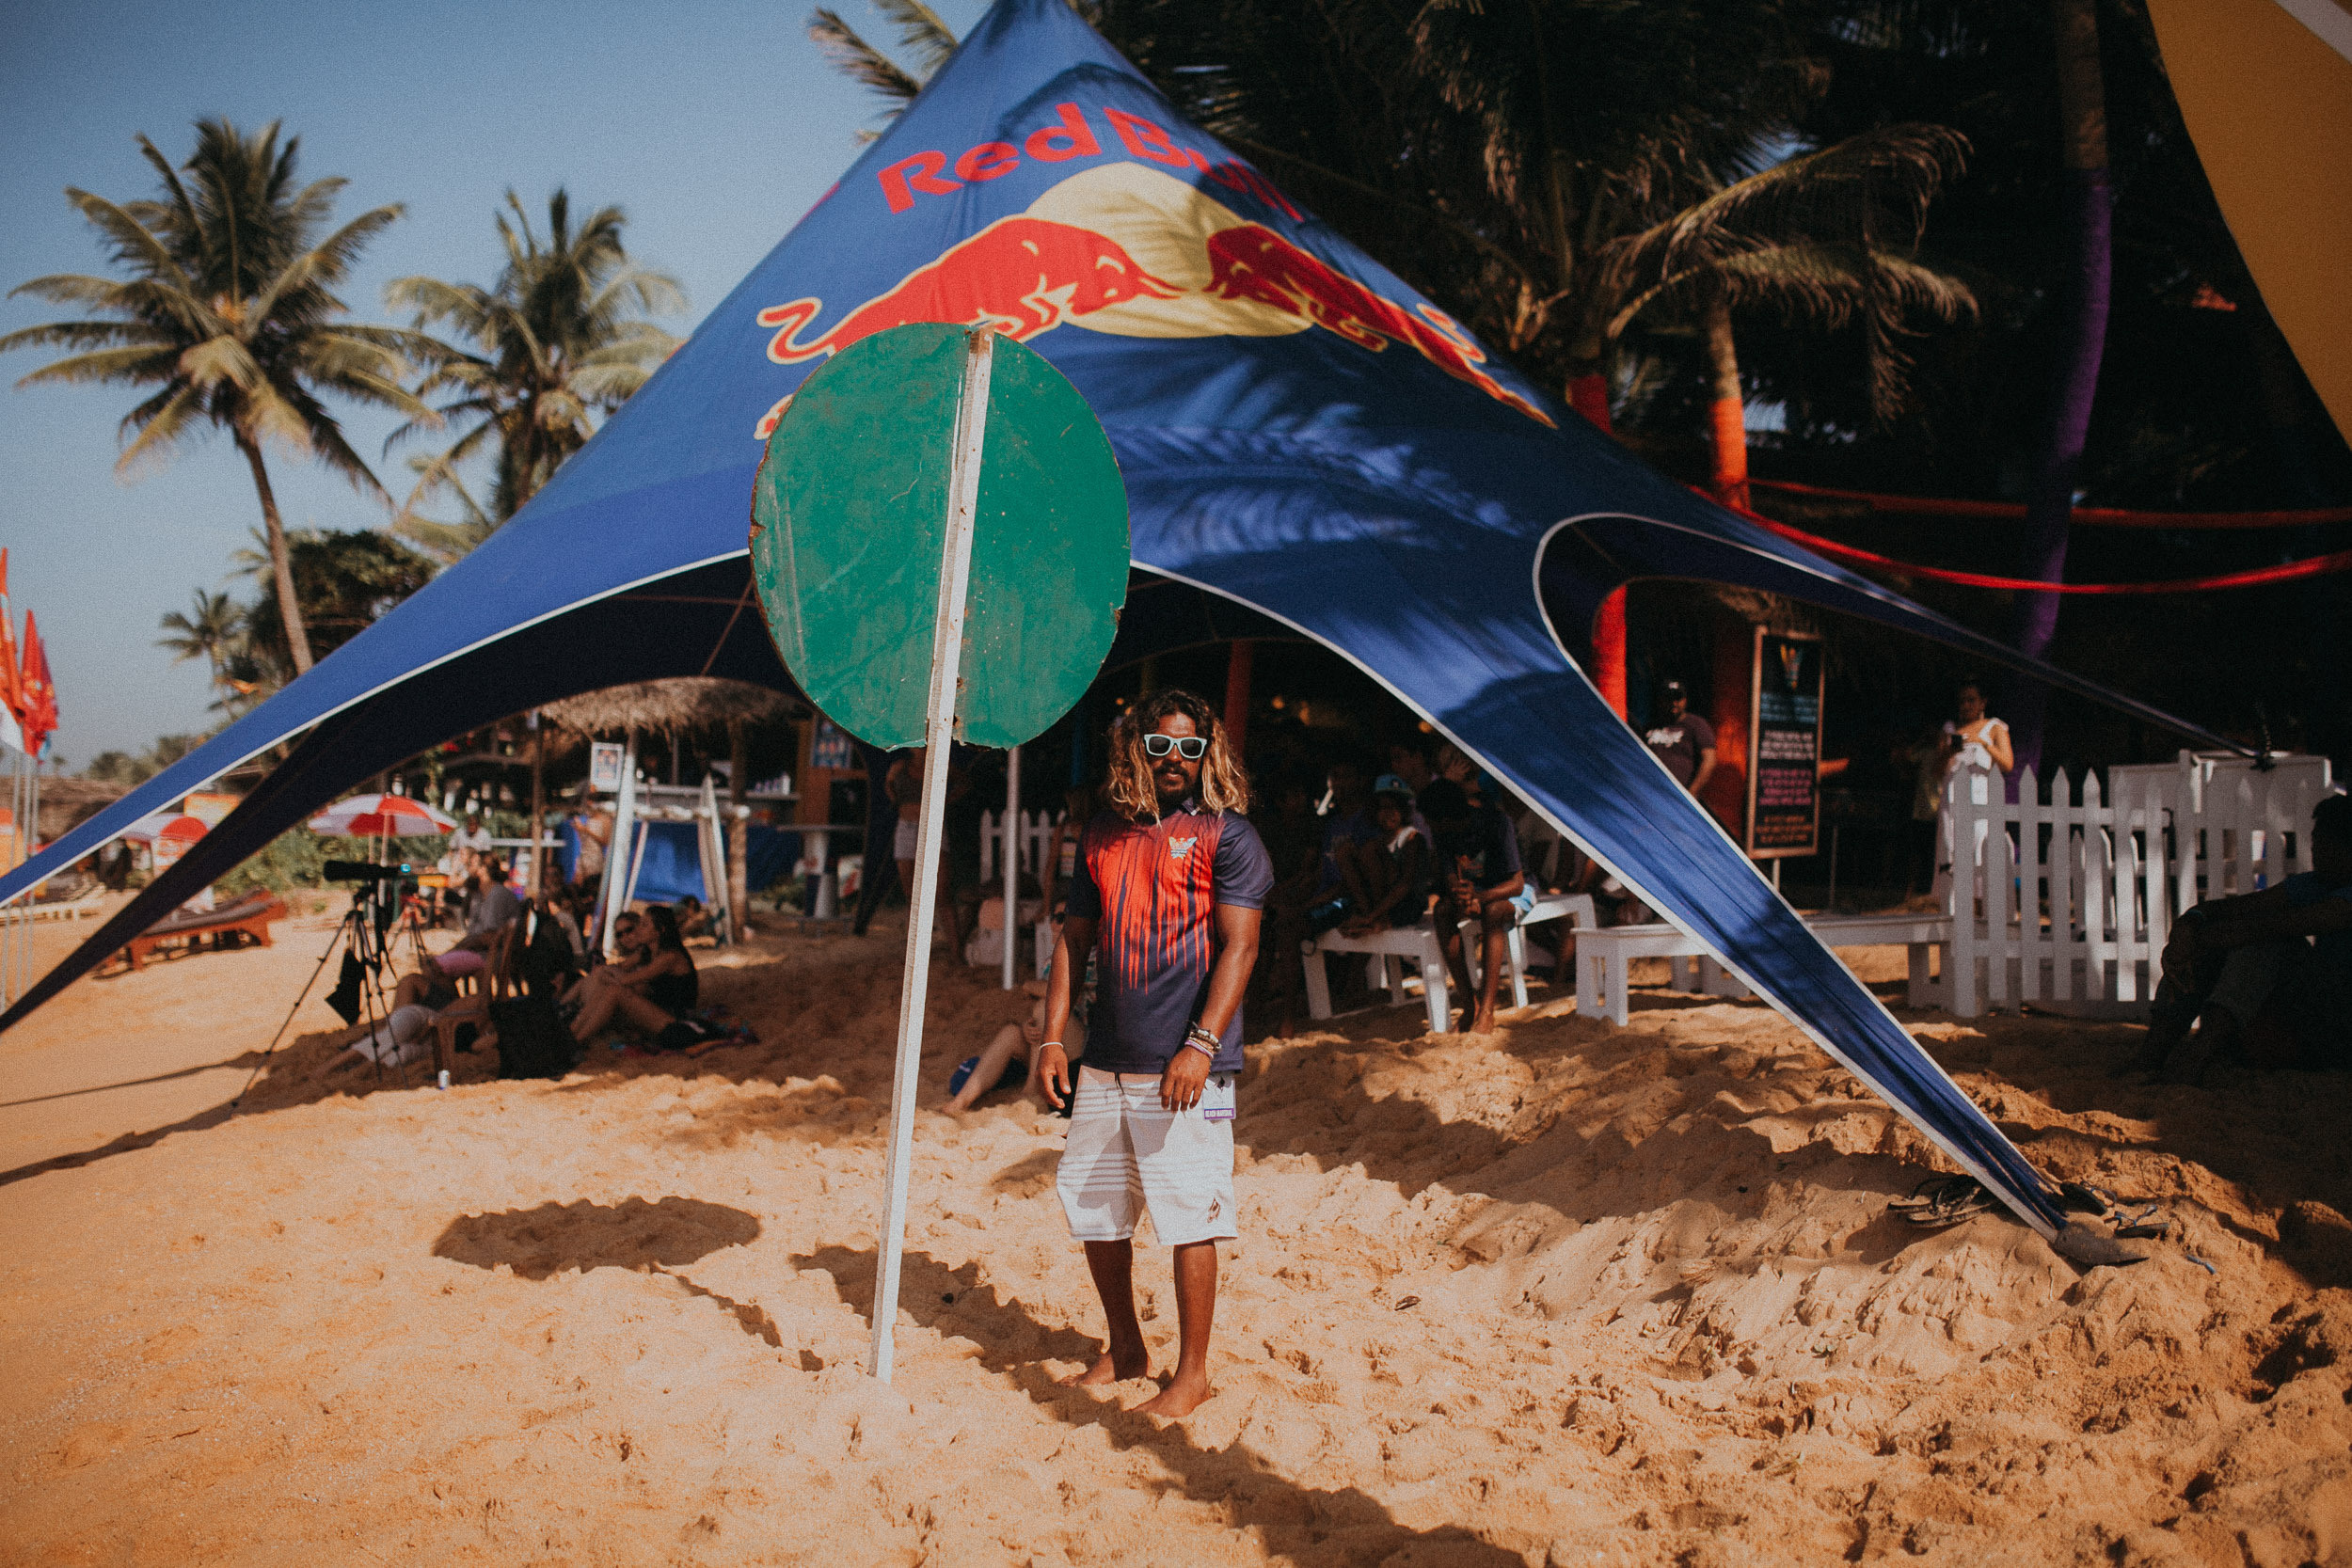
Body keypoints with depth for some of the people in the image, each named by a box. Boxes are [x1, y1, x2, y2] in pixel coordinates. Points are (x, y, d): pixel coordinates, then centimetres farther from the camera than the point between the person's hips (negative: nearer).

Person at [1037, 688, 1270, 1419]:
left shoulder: (1226, 835, -4)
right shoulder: (1103, 832, 12)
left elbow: (1239, 946, -11)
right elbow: (1075, 938, 15)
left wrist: (1202, 1045, -19)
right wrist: (1053, 1036, 8)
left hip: (1185, 1067, -6)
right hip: (1107, 1060, 6)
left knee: (1190, 1217, -2)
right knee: (1092, 1209, 14)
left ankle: (1192, 1373, 12)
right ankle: (1124, 1350, 32)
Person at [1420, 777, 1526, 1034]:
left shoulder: (1496, 822, -26)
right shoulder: (1444, 833, -10)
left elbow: (1516, 883, -27)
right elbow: (1450, 880, -11)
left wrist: (1479, 897, -44)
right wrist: (1463, 899, -36)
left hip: (1513, 892, -5)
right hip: (1474, 891, 5)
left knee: (1492, 911, -39)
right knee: (1443, 909, -28)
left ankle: (1486, 1011, -41)